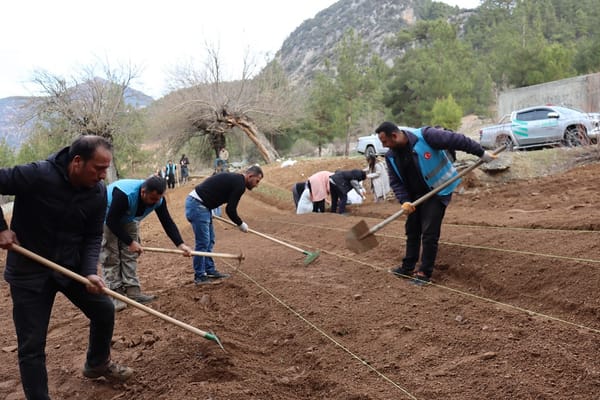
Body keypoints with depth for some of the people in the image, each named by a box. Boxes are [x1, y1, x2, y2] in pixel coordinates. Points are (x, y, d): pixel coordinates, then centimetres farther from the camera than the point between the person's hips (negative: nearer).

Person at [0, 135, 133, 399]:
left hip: (72, 266, 5)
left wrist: (90, 271, -17)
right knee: (31, 345, -1)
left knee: (104, 310, 12)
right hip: (29, 270, -5)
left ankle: (97, 363, 38)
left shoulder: (98, 192, -10)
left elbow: (93, 236, -3)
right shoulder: (36, 175, -27)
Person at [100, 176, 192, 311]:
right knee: (111, 257, -9)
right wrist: (130, 242, -31)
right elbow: (112, 221, -35)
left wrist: (180, 244, -29)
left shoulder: (158, 199, -22)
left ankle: (133, 292, 7)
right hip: (107, 220, -6)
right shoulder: (124, 194, -42)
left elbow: (167, 222, -17)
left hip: (128, 220, 6)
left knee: (130, 255, 4)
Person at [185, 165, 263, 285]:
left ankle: (210, 270, 23)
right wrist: (241, 224, 2)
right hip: (197, 206, -10)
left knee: (210, 240, 15)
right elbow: (230, 209, -13)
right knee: (203, 242, -4)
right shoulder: (240, 184, -13)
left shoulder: (234, 178, 17)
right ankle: (199, 276, 5)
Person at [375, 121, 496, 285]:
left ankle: (425, 272, 2)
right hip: (415, 195, 7)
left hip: (437, 192, -6)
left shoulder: (424, 136, -24)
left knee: (429, 233, -8)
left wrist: (481, 153, -16)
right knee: (412, 230, 12)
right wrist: (404, 201, -18)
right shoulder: (391, 156, -4)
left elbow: (456, 140, -20)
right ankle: (408, 267, 25)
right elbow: (395, 182, -2)